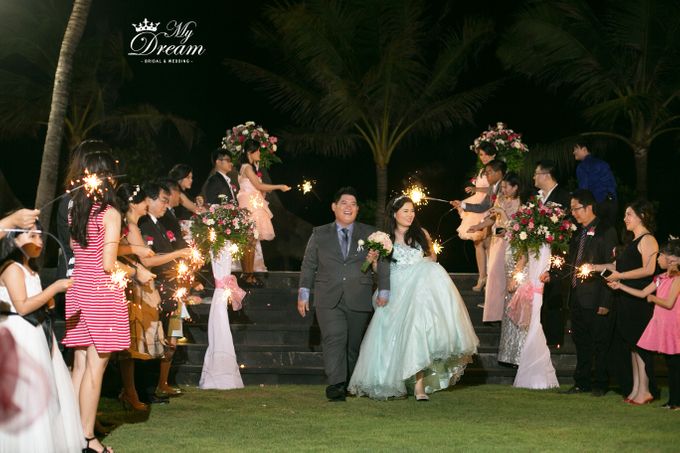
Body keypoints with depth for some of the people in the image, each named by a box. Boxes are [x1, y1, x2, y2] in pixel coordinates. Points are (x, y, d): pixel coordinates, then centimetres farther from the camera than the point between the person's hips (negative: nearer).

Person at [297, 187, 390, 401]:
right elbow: (308, 265, 13)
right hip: (329, 300, -1)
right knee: (334, 340, -17)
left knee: (354, 344, 5)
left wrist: (383, 292, 0)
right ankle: (336, 385, -26)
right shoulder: (319, 234, 12)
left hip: (359, 301, 1)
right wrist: (303, 294, 7)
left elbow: (382, 263, 8)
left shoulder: (369, 234, 10)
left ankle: (351, 386, 17)